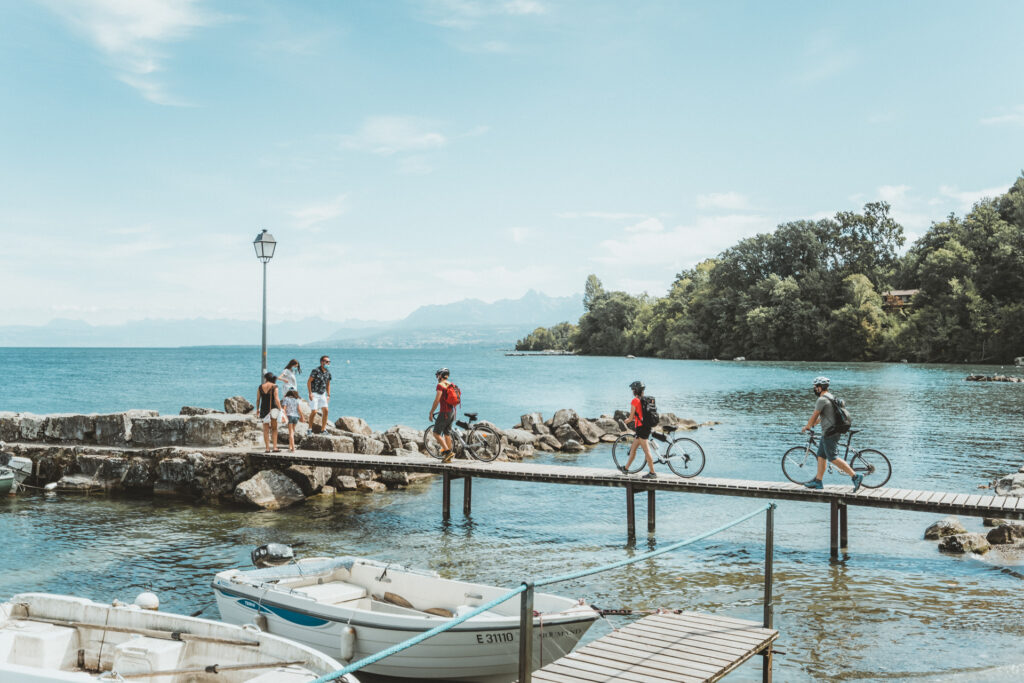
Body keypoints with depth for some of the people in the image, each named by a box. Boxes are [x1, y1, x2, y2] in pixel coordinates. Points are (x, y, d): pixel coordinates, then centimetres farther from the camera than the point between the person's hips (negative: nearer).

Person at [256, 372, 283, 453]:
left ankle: (267, 448, 8)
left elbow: (258, 400, 6)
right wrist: (280, 409, -7)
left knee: (266, 430, 9)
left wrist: (257, 410, 17)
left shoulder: (260, 387, 2)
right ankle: (275, 447, 3)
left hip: (263, 410, 3)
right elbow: (276, 399, -14)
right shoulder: (274, 387, -8)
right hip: (273, 409, -2)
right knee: (274, 429, 9)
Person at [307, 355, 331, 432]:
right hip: (314, 394, -6)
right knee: (314, 411, -10)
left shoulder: (328, 372, 6)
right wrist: (310, 393, -17)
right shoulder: (316, 371, -14)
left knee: (325, 411, -2)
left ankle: (323, 429, 5)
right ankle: (310, 429, 4)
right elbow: (309, 381, -13)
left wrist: (328, 395, 12)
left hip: (322, 394, 6)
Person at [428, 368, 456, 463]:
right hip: (452, 411, 8)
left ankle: (448, 451, -13)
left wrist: (431, 412, -10)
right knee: (447, 433, 12)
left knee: (436, 433, -2)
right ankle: (448, 458, 11)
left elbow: (437, 400, -17)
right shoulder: (451, 384, 13)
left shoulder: (440, 385, -11)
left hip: (444, 412, -8)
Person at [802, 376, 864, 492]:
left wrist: (806, 427, 5)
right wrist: (813, 424, 34)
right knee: (821, 456, 13)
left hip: (829, 433, -10)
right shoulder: (831, 397, 16)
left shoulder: (822, 400, -16)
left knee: (832, 458, -11)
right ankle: (818, 481, 17)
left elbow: (814, 416, -11)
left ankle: (855, 476, -14)